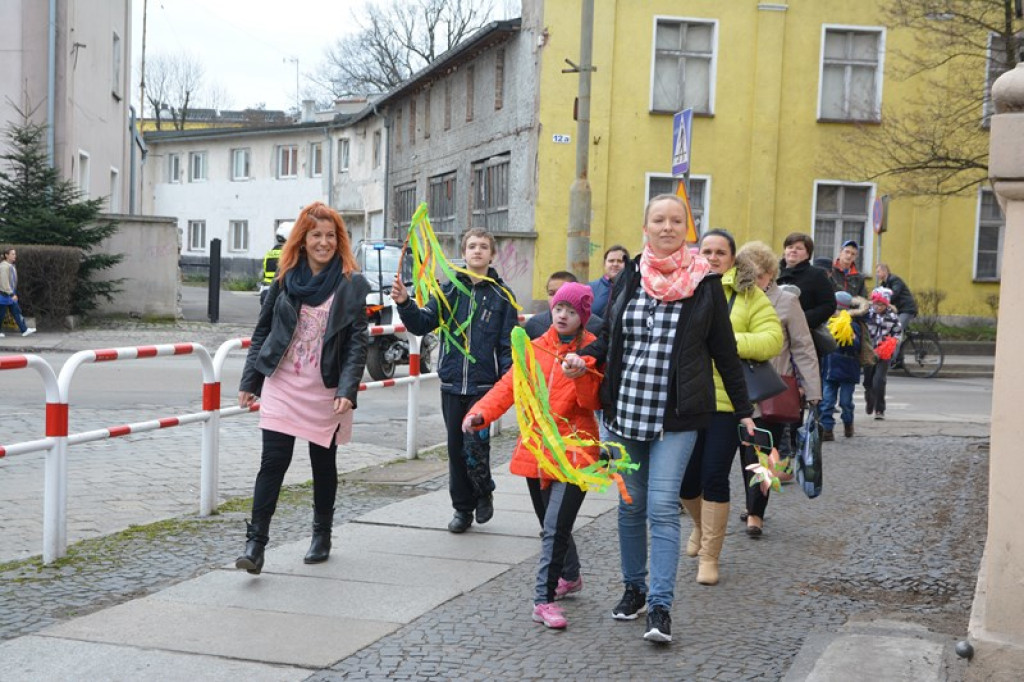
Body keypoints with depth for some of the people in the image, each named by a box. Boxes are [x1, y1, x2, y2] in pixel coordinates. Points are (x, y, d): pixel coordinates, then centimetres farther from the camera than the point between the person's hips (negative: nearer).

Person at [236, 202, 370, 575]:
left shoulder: (352, 284, -3)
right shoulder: (285, 277, 4)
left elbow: (357, 343, -7)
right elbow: (262, 331, 10)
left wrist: (348, 390, -18)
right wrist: (249, 381, 7)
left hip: (326, 391, -1)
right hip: (282, 386, 1)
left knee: (323, 464, 11)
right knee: (273, 462, -7)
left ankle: (322, 535, 29)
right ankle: (255, 543, -5)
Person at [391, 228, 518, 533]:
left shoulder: (501, 294, 1)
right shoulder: (450, 289, 7)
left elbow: (508, 343, 1)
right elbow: (423, 324, 0)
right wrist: (405, 303, -18)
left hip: (484, 385, -3)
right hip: (452, 383, 3)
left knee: (475, 446, -10)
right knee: (456, 448, 9)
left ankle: (484, 493, 18)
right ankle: (462, 508, 22)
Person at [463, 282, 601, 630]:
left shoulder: (592, 351, -2)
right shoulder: (535, 349, 9)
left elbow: (596, 402, -8)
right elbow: (510, 385, 1)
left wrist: (581, 376, -26)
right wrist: (481, 413, -13)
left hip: (573, 451, -5)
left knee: (555, 528, -13)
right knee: (551, 525, 17)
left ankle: (544, 599, -10)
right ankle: (570, 576, 39)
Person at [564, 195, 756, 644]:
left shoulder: (705, 282, 1)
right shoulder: (628, 277, 7)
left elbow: (724, 349, 6)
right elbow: (608, 336, 14)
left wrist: (743, 409, 7)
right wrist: (584, 358, -7)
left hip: (676, 416, -3)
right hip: (624, 409, 3)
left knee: (662, 509, -10)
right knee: (631, 505, 12)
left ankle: (661, 607, -7)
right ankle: (634, 589, 27)